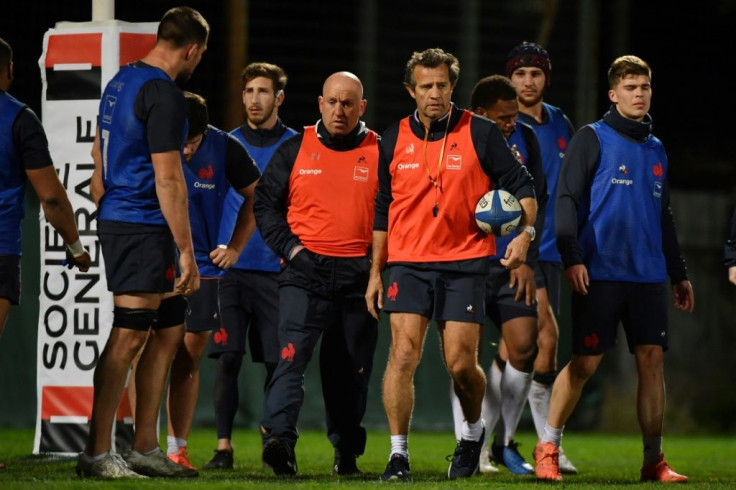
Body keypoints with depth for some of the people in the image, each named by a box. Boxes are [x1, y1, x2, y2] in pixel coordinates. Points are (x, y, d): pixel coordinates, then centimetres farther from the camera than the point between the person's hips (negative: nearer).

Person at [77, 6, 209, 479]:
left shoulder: (121, 81, 14)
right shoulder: (164, 95, -16)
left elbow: (100, 151, 25)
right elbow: (168, 180, -18)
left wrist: (105, 204, 35)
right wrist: (187, 252, -16)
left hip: (116, 221, 10)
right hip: (144, 227, -10)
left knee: (166, 331, 14)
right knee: (129, 337, -8)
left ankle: (145, 448, 16)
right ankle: (97, 454, -7)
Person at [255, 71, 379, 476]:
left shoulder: (380, 153, 7)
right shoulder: (296, 150, 7)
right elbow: (264, 202, 10)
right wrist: (288, 245, -3)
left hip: (359, 276, 1)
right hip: (305, 271, -1)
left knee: (350, 368, 8)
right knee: (293, 354, -17)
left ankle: (346, 452, 22)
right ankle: (278, 439, -28)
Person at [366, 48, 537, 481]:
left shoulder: (481, 133, -1)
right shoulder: (394, 140, 8)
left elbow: (521, 186, 2)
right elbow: (383, 210, 16)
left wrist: (525, 233, -15)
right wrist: (375, 273, 14)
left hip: (466, 264, -2)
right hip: (409, 263, 2)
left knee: (461, 364, -3)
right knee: (403, 353, -13)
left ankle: (474, 431, 27)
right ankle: (398, 454, -8)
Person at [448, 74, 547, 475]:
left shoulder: (524, 139, 5)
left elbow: (536, 202, 10)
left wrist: (528, 260, 5)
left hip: (511, 266, 3)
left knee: (524, 348, -4)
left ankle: (507, 441, 13)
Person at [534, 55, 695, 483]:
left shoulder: (656, 150, 18)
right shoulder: (593, 139, 0)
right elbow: (567, 199, -6)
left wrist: (679, 274, 23)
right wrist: (572, 257, -17)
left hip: (649, 276, 5)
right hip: (600, 273, -5)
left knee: (652, 360, 0)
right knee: (584, 363, -5)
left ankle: (654, 460, 4)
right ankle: (548, 448, 7)